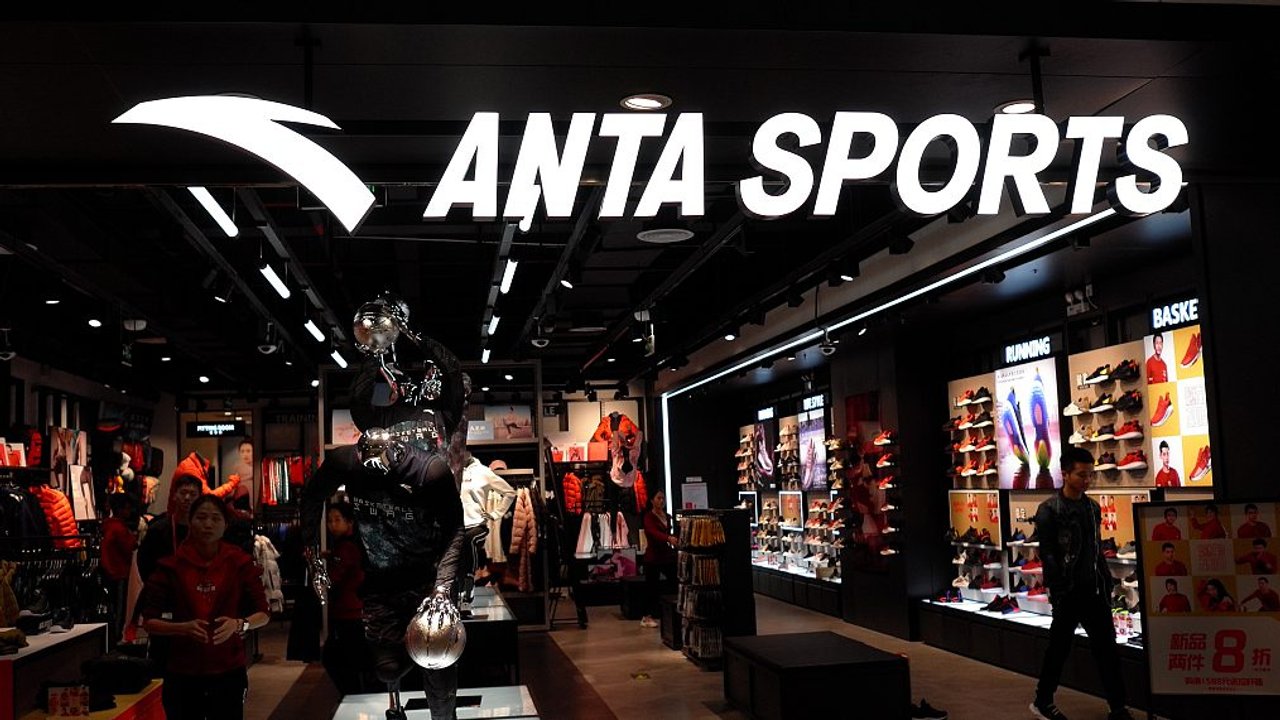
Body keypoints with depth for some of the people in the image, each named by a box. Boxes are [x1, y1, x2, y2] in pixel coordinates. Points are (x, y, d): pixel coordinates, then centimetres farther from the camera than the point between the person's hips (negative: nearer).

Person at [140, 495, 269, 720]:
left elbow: (263, 614, 3)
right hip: (182, 675, 0)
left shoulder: (240, 562, 0)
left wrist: (240, 624, -17)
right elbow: (150, 622, 0)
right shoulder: (172, 566, -2)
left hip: (229, 672, 0)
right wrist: (183, 628, -17)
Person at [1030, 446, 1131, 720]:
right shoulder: (1049, 510, -10)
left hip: (1095, 591, 6)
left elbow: (1097, 550, 17)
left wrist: (1107, 582, 11)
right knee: (1059, 648, 5)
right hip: (1069, 593, -6)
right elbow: (1048, 556, -14)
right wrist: (1060, 593, -18)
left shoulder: (1093, 507, 10)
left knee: (1107, 648, 5)